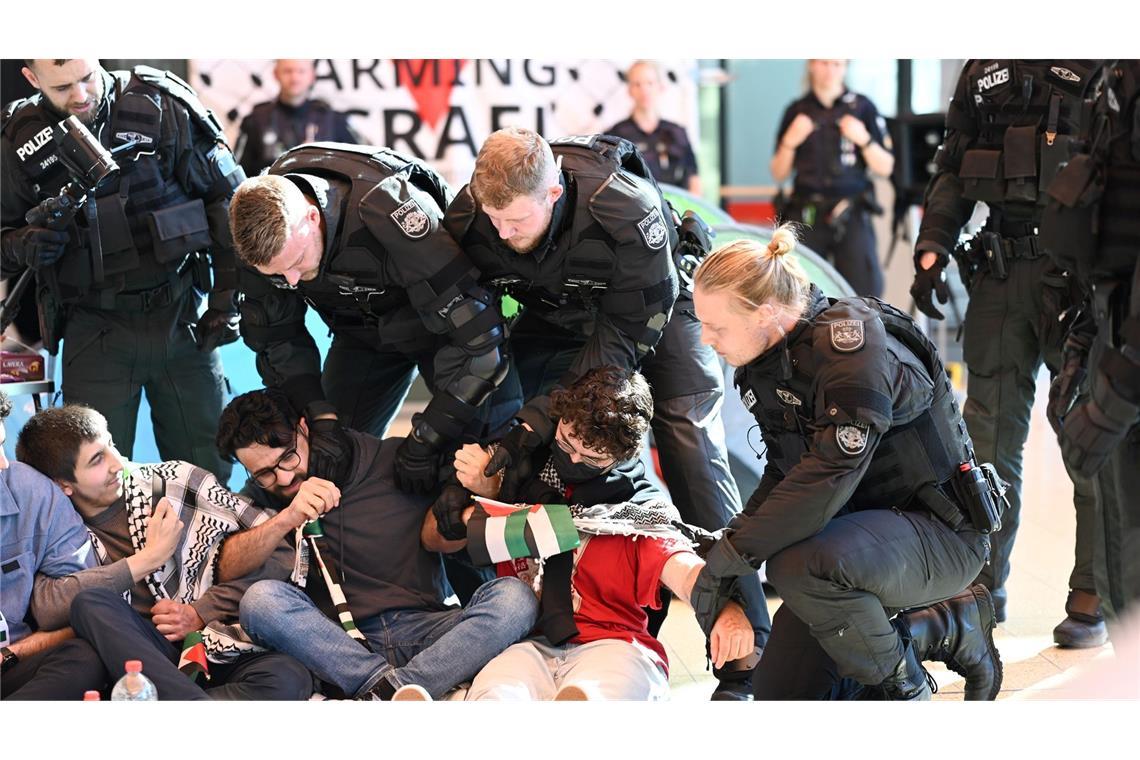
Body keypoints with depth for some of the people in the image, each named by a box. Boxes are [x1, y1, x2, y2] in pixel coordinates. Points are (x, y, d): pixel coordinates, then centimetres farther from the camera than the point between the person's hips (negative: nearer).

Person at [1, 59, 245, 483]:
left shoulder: (163, 106, -5)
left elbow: (227, 196, 1)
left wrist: (227, 300, -1)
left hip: (181, 319, 0)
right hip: (94, 332, 0)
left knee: (207, 473, 6)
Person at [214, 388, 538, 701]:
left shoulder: (396, 462, 10)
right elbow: (227, 569, -2)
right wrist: (286, 520, -16)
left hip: (424, 635, 1)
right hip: (337, 642, 0)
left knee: (514, 596, -24)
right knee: (260, 599, -27)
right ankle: (391, 690, -38)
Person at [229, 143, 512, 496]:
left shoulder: (389, 212, -42)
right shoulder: (261, 234, -24)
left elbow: (475, 331, -39)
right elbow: (275, 338, -8)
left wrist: (425, 439, -34)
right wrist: (321, 419, -24)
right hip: (364, 331, 5)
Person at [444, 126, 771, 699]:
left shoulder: (630, 211, -41)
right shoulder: (467, 218, -28)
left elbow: (626, 336, -33)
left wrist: (536, 424, -38)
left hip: (655, 309, -4)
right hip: (556, 314, 4)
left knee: (693, 458, -15)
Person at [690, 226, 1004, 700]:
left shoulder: (853, 341, -26)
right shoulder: (766, 363, 3)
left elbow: (827, 478, -34)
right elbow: (784, 474, 12)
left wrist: (732, 554, -29)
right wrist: (728, 544, -5)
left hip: (940, 531, -9)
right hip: (862, 526, 9)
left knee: (798, 566, -37)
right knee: (779, 695, 7)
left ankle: (903, 689, -12)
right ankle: (951, 627, 19)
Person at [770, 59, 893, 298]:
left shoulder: (862, 107, 8)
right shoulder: (797, 112, 12)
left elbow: (885, 168, 7)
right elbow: (779, 174, 12)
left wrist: (864, 140, -10)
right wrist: (789, 143, -4)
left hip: (851, 216, -1)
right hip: (806, 217, 1)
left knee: (864, 291, -12)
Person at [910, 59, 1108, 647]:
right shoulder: (984, 67, 14)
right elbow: (952, 171, 19)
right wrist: (932, 250, 6)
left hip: (1076, 269, -5)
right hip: (1000, 267, 5)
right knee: (989, 435, 7)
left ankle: (1094, 600, 6)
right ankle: (981, 588, 15)